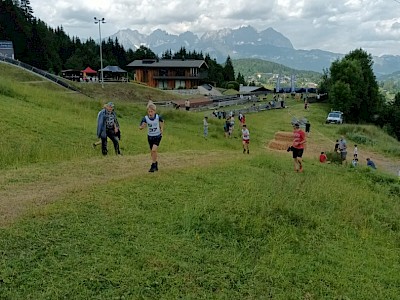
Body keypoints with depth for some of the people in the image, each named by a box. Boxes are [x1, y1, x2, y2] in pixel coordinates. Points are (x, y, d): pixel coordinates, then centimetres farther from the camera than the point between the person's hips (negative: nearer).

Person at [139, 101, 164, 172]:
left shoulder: (158, 117, -17)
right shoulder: (145, 118, -17)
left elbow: (162, 121, 7)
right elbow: (140, 127, -23)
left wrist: (162, 129, 5)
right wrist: (142, 126, -44)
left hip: (157, 136, -2)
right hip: (150, 136, 2)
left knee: (154, 150, -19)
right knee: (152, 152, 11)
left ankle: (153, 166, -7)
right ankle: (156, 163, 33)